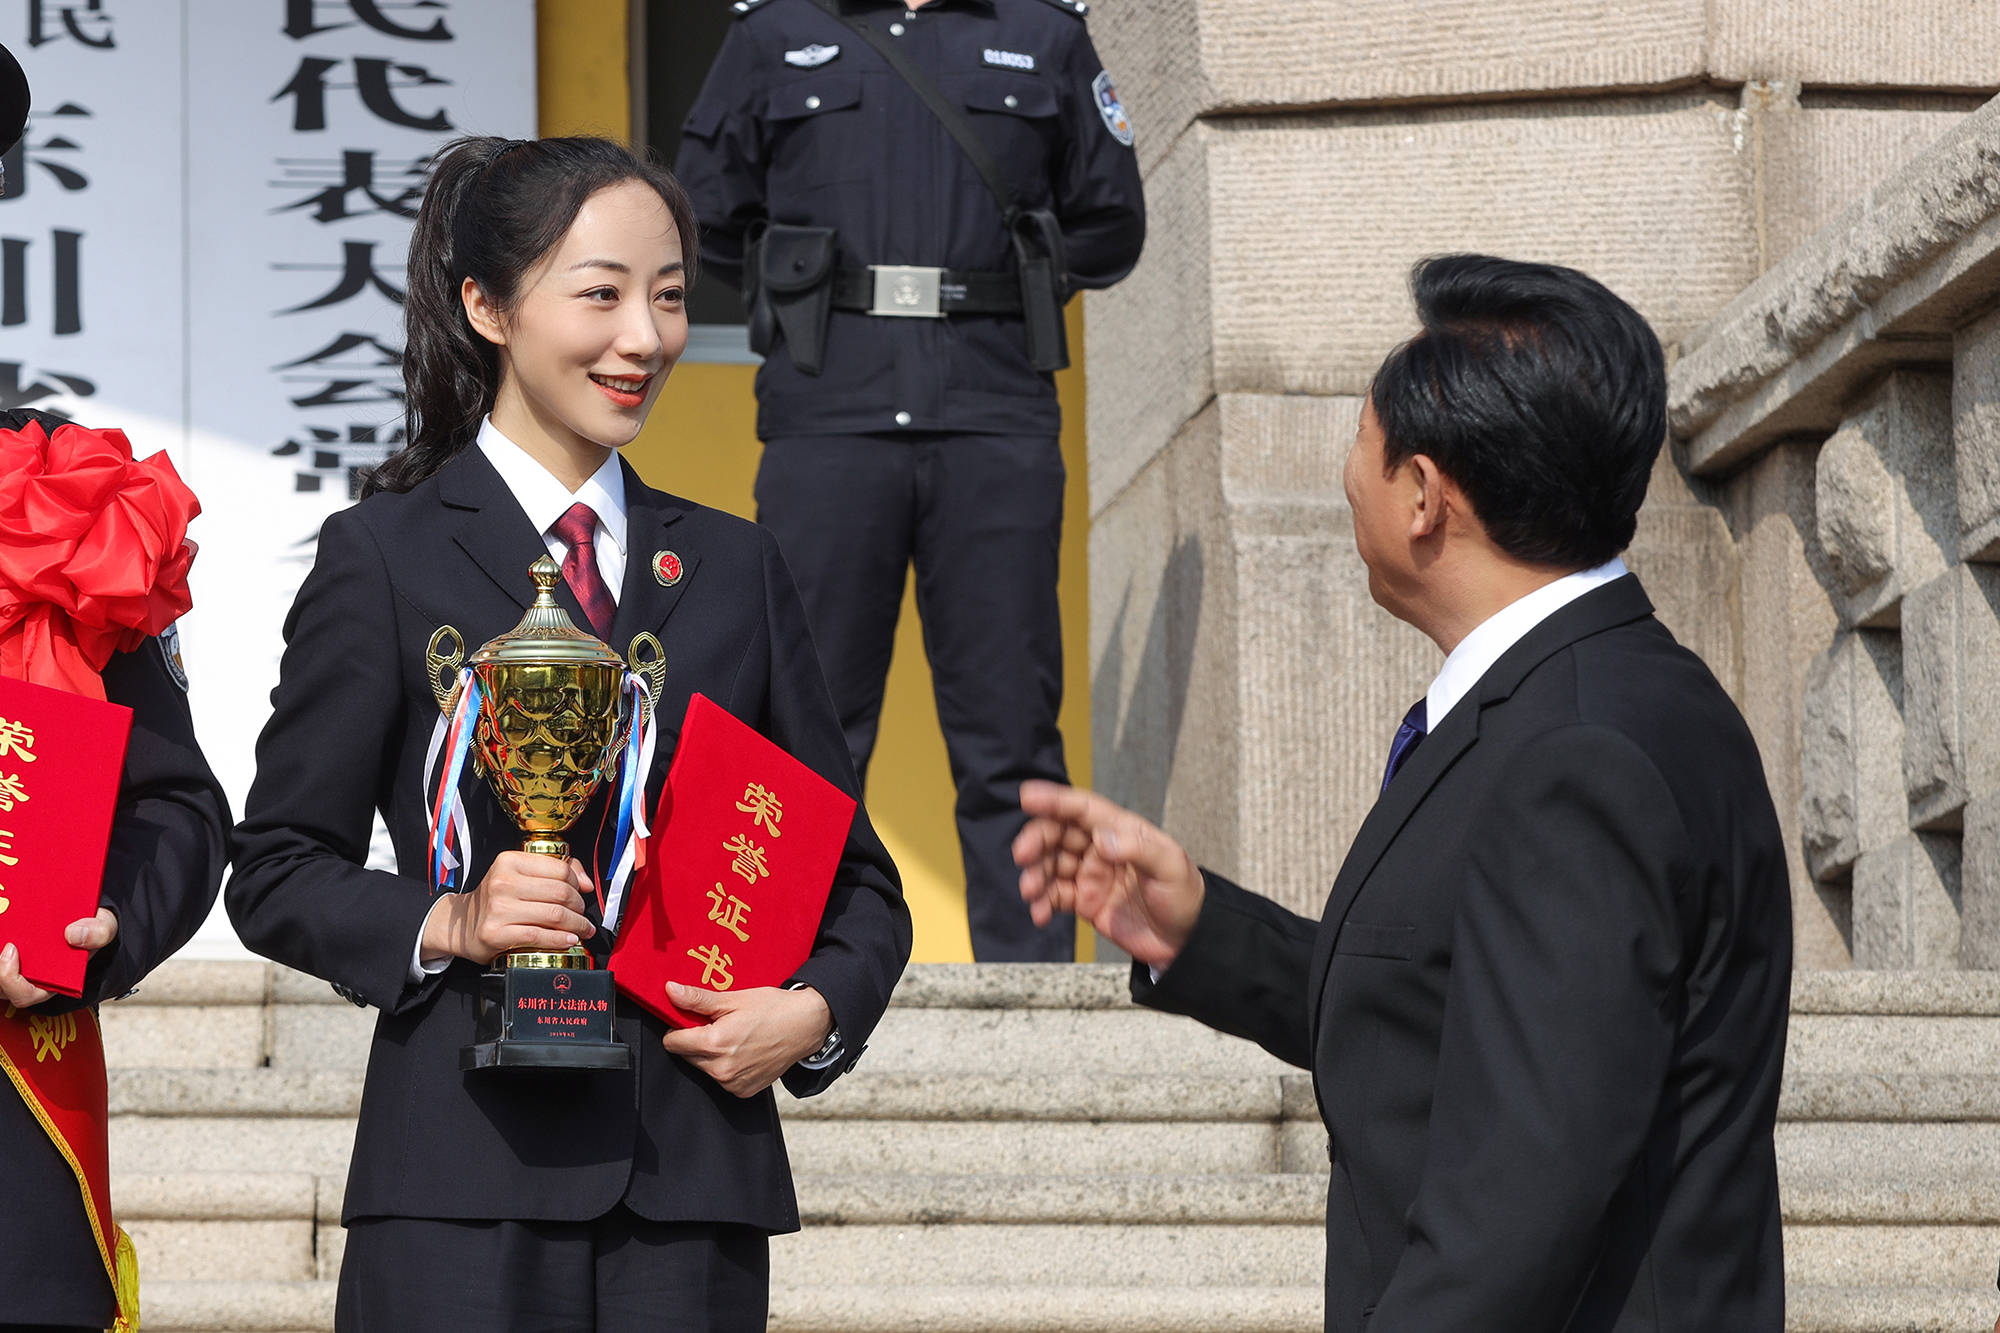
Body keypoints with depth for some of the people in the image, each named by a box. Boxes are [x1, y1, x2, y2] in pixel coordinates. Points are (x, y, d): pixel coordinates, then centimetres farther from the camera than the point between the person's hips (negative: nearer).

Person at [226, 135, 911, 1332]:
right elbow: (278, 872, 4)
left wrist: (819, 1009, 0)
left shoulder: (734, 568, 17)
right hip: (465, 1186, -3)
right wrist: (445, 923, -14)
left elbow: (852, 871, 20)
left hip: (697, 1191, 3)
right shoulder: (385, 559, 4)